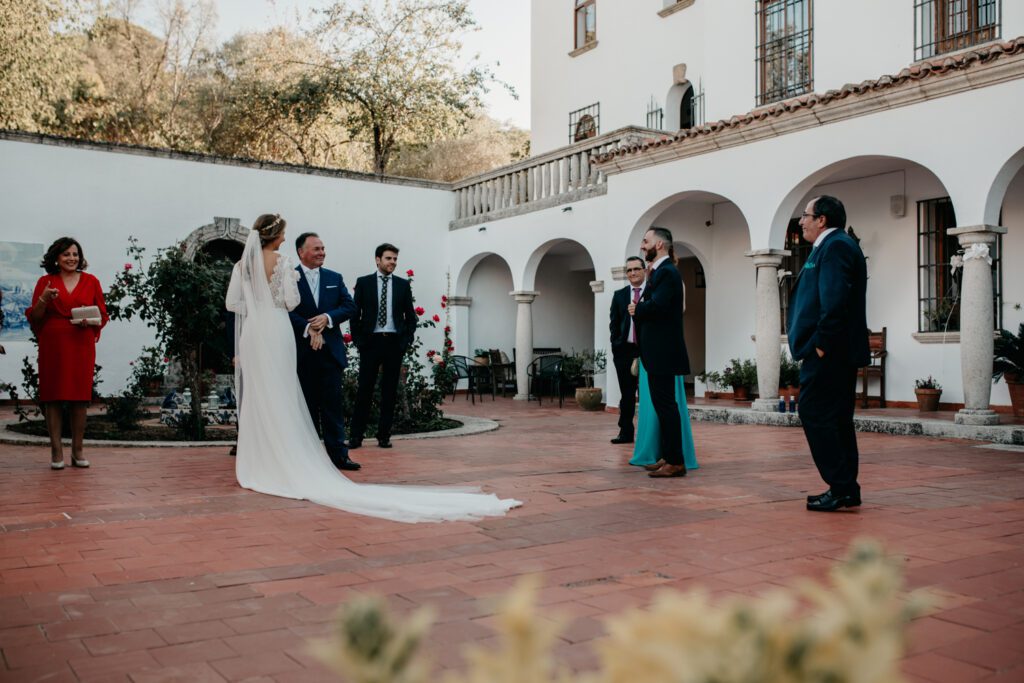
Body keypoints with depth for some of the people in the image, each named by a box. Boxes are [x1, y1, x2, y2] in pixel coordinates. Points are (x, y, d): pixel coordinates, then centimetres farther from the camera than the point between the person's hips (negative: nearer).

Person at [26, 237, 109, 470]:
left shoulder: (91, 282, 8)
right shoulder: (45, 282, 7)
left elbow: (102, 315, 10)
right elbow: (34, 318, 6)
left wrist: (89, 321, -11)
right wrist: (43, 300, -12)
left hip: (82, 345, 1)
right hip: (53, 346, 0)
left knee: (80, 397, 0)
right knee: (53, 397, -1)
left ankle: (77, 451, 7)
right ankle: (56, 451, 4)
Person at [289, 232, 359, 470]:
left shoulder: (335, 278, 12)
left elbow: (349, 306, 3)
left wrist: (327, 317, -12)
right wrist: (308, 330, -19)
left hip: (331, 351, 3)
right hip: (303, 353, -3)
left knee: (333, 405, 2)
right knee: (307, 406, 6)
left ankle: (338, 454, 4)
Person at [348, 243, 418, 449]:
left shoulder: (403, 285, 8)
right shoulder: (363, 283, 4)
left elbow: (410, 316, 10)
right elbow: (355, 314, 4)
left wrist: (406, 340, 1)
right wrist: (358, 340, -2)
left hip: (394, 342, 2)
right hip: (370, 341, -2)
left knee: (390, 390, 4)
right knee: (364, 389, -2)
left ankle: (384, 435, 11)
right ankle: (356, 436, 3)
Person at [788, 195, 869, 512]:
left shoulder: (835, 247, -13)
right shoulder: (836, 245, 20)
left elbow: (834, 300, -24)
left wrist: (822, 343, -20)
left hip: (827, 353, -11)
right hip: (840, 352, 11)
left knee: (815, 415, -8)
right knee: (836, 418, 12)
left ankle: (841, 488, -5)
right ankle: (847, 490, 18)